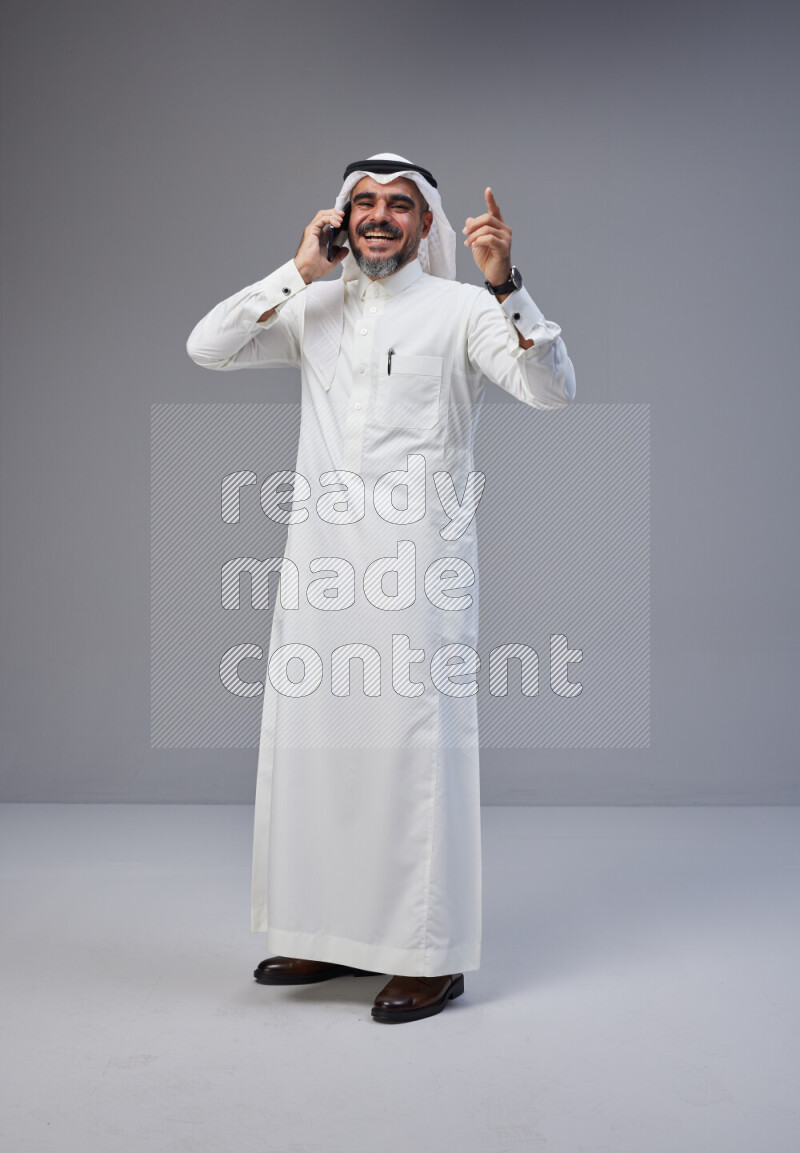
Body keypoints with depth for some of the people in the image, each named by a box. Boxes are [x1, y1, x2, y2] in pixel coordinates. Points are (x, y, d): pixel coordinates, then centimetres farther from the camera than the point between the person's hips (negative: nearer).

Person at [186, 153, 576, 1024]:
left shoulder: (460, 309, 2)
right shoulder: (314, 310, 14)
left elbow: (553, 388, -10)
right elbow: (205, 348, 5)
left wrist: (506, 285, -21)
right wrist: (299, 273, 1)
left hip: (418, 557, -5)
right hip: (320, 557, 5)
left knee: (416, 742, -4)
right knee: (312, 738, 10)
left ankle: (433, 954, 6)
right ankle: (333, 932, 25)